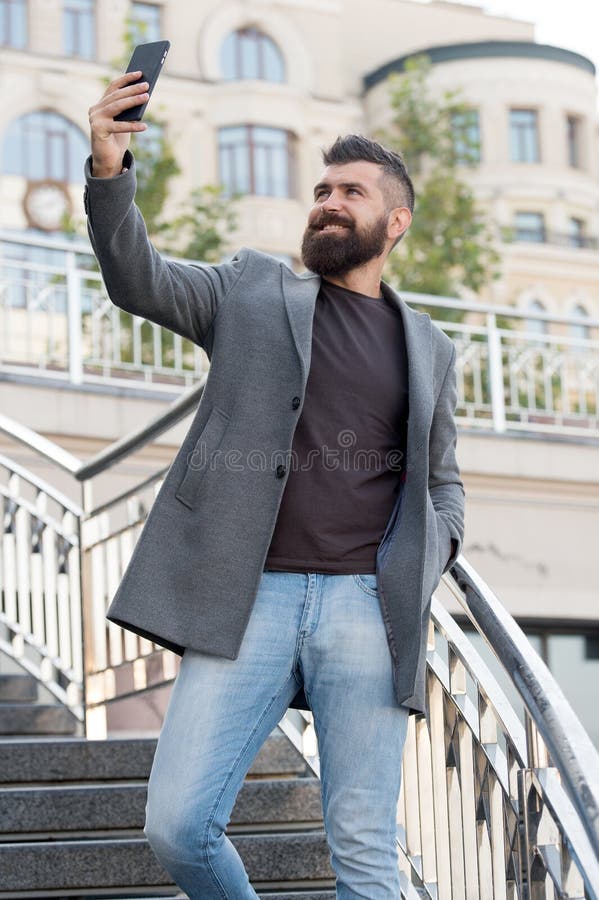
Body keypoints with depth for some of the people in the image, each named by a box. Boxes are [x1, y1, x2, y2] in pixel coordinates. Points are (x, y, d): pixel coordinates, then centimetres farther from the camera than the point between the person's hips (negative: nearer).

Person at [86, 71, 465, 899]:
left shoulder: (429, 349, 19)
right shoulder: (252, 291, 16)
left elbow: (443, 487, 23)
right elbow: (138, 280, 3)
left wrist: (423, 573, 2)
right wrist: (110, 171, -14)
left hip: (367, 608, 1)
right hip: (249, 599, 0)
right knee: (177, 827, -7)